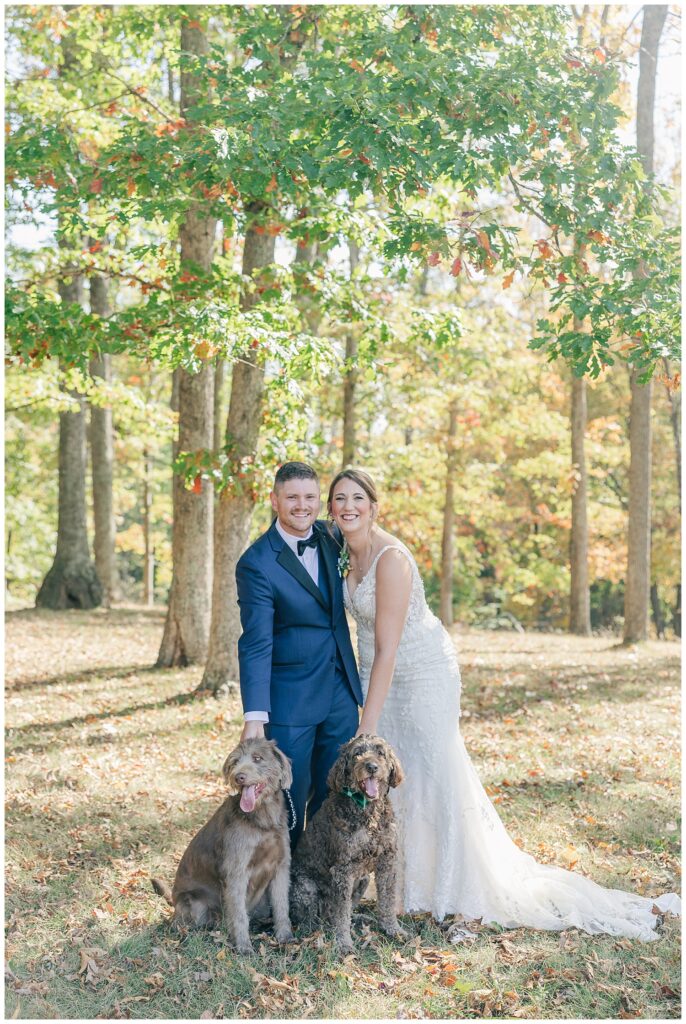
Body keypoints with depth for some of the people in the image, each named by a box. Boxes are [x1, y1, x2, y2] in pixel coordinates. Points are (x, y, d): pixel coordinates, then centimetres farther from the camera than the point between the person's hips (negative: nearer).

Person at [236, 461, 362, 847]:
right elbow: (255, 644, -19)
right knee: (288, 798, 5)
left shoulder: (329, 537, 4)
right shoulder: (257, 563, -15)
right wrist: (255, 715, -25)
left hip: (341, 692, 6)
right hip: (290, 699, -6)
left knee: (336, 798, 14)